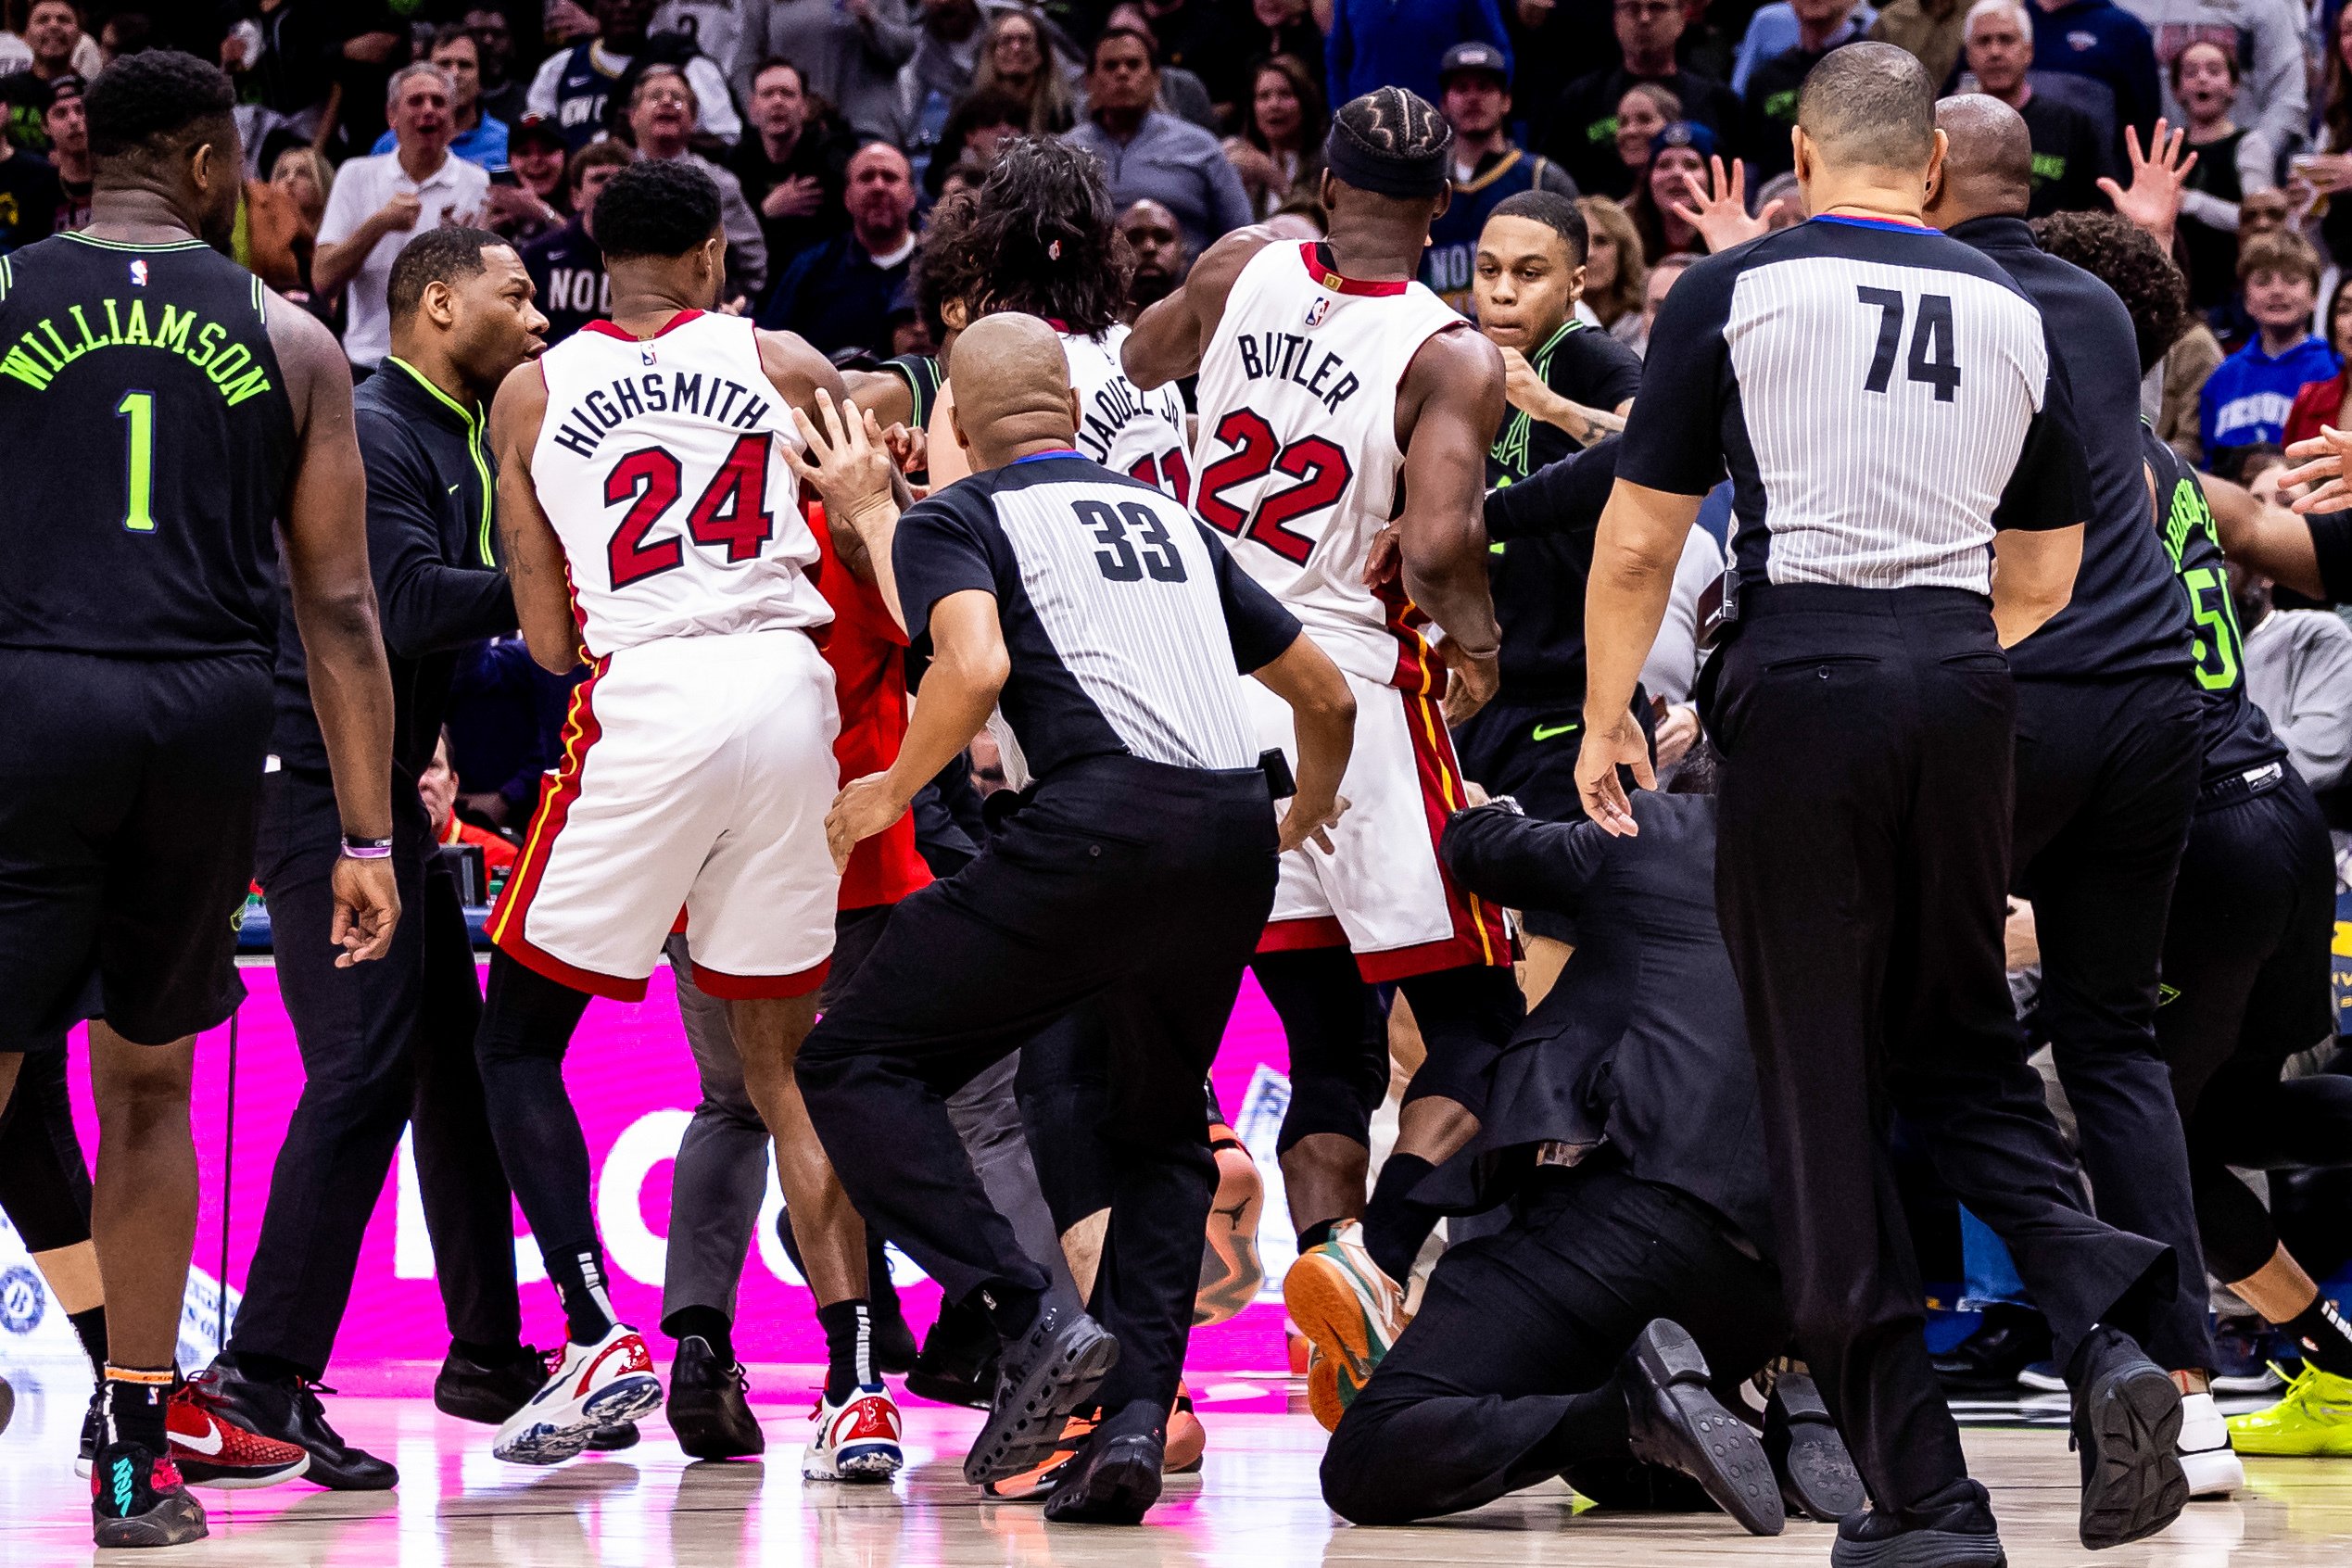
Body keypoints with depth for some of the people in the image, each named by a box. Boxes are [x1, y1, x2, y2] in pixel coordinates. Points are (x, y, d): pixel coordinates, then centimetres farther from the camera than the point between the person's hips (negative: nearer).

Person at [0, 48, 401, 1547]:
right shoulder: (290, 341, 10)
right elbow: (341, 606, 8)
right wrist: (367, 835, 10)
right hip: (213, 711, 2)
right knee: (148, 1088, 17)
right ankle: (136, 1464, 19)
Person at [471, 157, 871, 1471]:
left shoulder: (533, 394, 10)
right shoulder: (783, 364, 12)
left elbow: (550, 639, 11)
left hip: (645, 708, -2)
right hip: (791, 691, 2)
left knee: (518, 1039, 12)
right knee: (786, 1058, 13)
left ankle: (598, 1337, -6)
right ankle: (859, 1386, 4)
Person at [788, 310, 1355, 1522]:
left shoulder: (953, 518, 12)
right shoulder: (1168, 514, 28)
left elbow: (976, 662, -10)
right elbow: (1327, 696, 32)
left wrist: (892, 792, 6)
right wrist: (1308, 812, 52)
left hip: (1103, 821, -6)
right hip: (1236, 834, 6)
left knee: (853, 1066, 4)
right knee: (1161, 1132, 24)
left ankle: (1029, 1320, -12)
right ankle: (1133, 1415, 6)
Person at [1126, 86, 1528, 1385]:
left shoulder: (1243, 269, 4)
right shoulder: (1451, 356, -11)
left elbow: (1135, 367, 23)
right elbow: (1437, 541, -24)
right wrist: (1476, 643, -6)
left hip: (1217, 689, 5)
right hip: (1356, 696, -5)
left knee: (1325, 1056, 12)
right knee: (1478, 1033, 1)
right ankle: (1377, 1258, -23)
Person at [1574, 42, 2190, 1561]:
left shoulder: (1735, 289, 2)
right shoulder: (2014, 311, 13)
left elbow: (1636, 546, 1)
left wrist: (1605, 720, 14)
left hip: (1804, 679, -4)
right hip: (1964, 684, 4)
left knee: (1820, 1083, 2)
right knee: (1963, 1051, 18)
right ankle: (2110, 1332, -8)